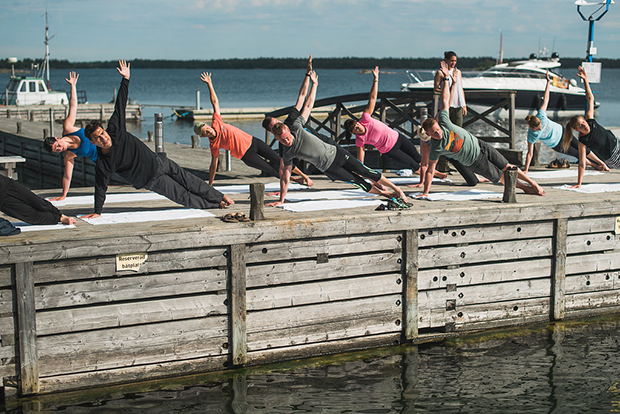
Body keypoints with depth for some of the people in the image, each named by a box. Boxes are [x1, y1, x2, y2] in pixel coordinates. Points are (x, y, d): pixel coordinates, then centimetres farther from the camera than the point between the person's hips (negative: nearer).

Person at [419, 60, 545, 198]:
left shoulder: (444, 122, -18)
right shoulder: (435, 148, -24)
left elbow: (445, 101, -10)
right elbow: (430, 171, -20)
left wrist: (446, 78, -10)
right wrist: (425, 192, -23)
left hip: (478, 145, 3)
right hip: (474, 162, -3)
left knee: (508, 168, 12)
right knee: (501, 178, 5)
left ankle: (532, 183, 32)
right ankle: (525, 187, 30)